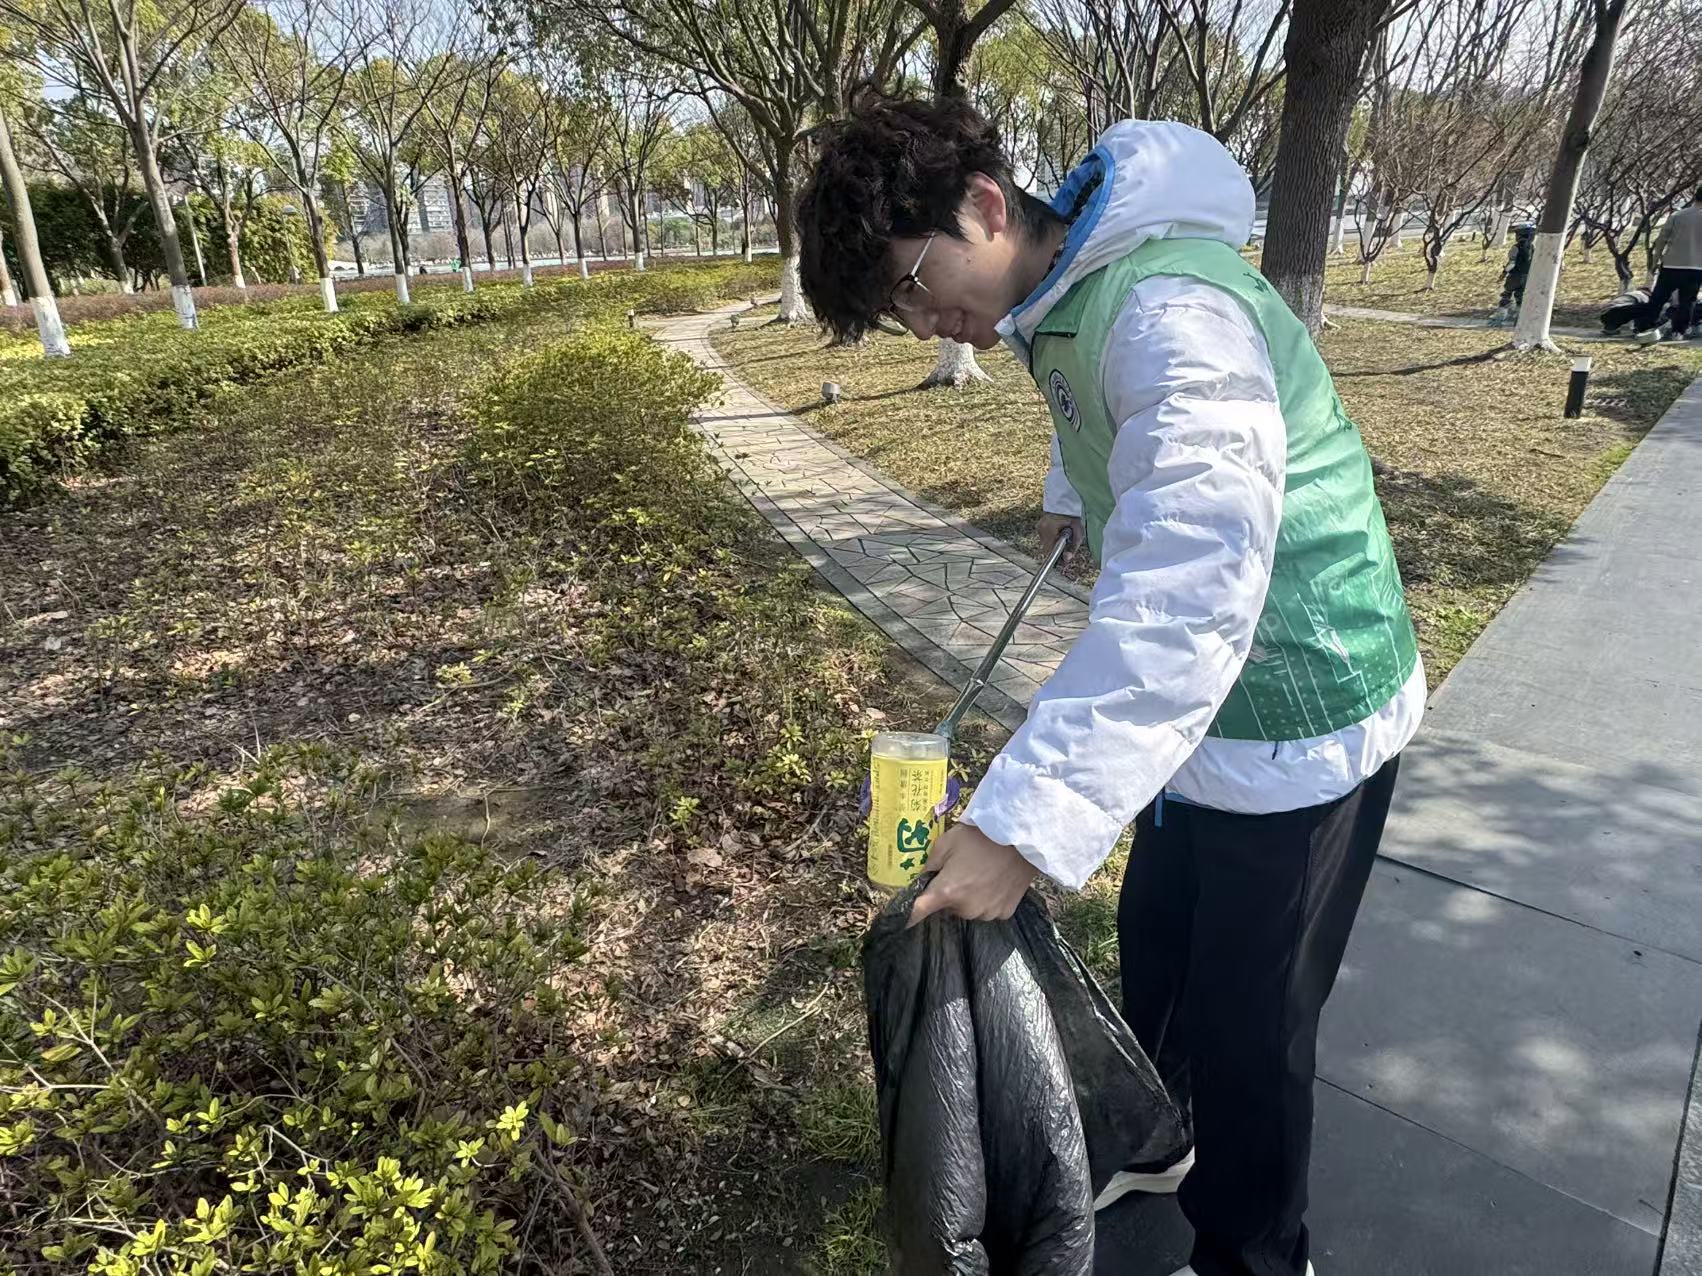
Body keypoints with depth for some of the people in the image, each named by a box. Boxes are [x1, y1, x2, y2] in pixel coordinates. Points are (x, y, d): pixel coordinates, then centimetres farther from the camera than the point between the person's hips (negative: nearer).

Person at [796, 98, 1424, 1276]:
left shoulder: (1171, 309, -30)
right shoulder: (1060, 302, 0)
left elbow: (1186, 596, -41)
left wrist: (1021, 823, -44)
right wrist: (1073, 494, 35)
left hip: (1300, 724, -9)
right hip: (1197, 709, 9)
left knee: (1247, 1027, 9)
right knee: (1153, 952, 25)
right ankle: (1148, 1144, 51)